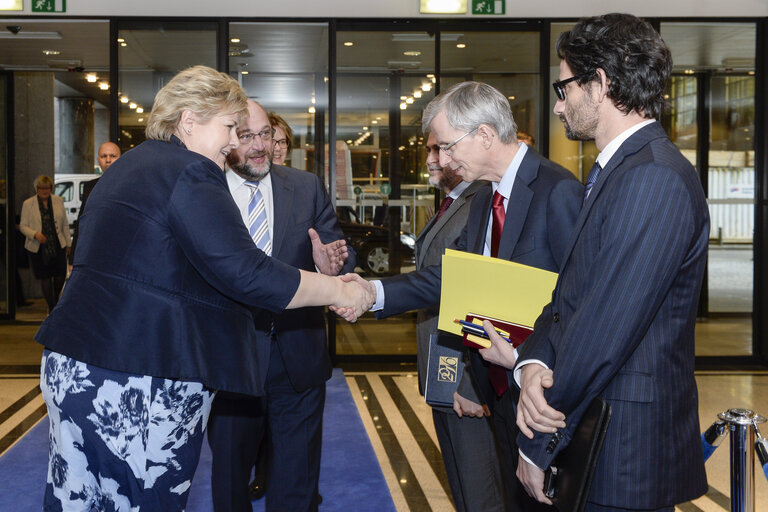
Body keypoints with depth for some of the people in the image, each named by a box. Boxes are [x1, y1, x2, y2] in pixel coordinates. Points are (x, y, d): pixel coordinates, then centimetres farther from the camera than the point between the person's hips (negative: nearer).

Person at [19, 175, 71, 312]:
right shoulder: (28, 204, 0)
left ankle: (55, 300, 27)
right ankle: (52, 307, 14)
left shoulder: (59, 201, 7)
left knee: (61, 276, -2)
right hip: (38, 248, -2)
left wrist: (68, 243, 11)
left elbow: (65, 224, 12)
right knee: (45, 278, 3)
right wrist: (35, 234, -18)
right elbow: (23, 226, 0)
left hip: (58, 246, 2)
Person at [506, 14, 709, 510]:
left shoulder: (655, 178, -20)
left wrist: (539, 446, -13)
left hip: (624, 456, -9)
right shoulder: (616, 171, 13)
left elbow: (606, 330, -22)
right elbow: (568, 297, 9)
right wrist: (533, 364, -12)